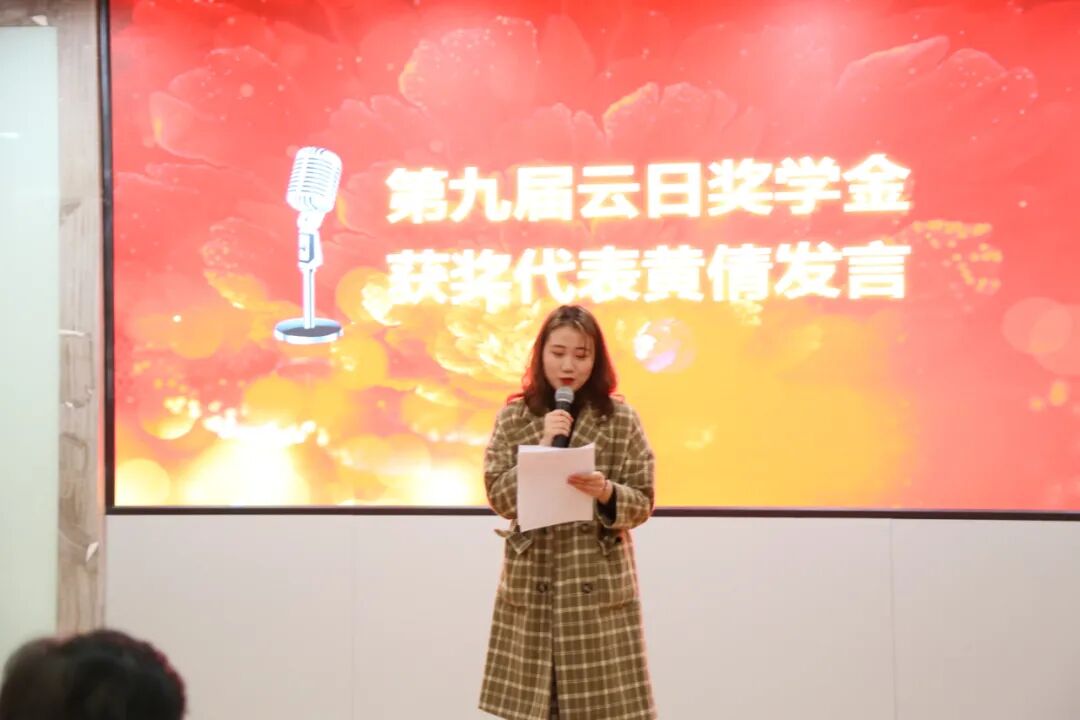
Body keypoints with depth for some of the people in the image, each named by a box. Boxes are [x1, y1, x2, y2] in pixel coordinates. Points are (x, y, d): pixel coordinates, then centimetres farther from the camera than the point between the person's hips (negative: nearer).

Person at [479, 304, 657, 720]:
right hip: (532, 583, 1)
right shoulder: (513, 417, 3)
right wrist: (543, 447, -13)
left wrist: (606, 493, -20)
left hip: (600, 583, -1)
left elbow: (642, 504, 1)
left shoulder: (621, 420, 1)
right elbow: (499, 498, -3)